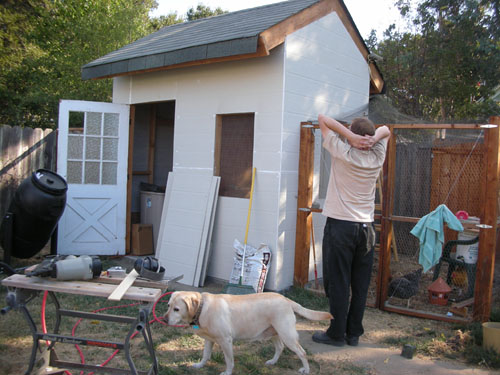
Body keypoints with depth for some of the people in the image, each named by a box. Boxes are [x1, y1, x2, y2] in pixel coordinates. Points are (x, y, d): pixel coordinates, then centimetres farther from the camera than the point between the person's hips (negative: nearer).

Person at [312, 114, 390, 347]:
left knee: (338, 283, 3)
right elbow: (386, 130, 20)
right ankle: (354, 334, 21)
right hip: (366, 228, 5)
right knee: (360, 285, 11)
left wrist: (351, 136, -15)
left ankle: (337, 334, 11)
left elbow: (323, 119, -5)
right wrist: (373, 138, -3)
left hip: (340, 226, -5)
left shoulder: (343, 153, -11)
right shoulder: (377, 158, 1)